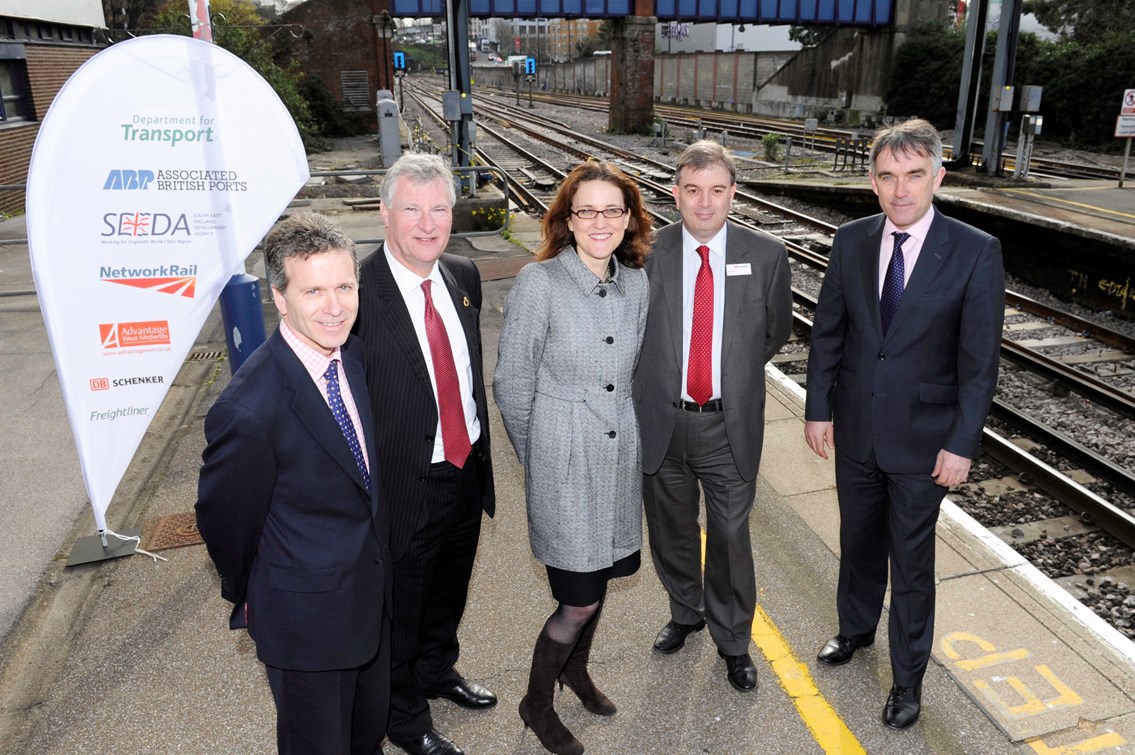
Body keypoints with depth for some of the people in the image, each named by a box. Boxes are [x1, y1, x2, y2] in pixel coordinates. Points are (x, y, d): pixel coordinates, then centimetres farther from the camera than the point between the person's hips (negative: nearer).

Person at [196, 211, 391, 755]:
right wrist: (247, 597, 2)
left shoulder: (353, 354, -8)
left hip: (375, 595, 6)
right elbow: (224, 522, -15)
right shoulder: (248, 411, -33)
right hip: (307, 618, -6)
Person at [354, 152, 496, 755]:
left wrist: (480, 454, 11)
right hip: (403, 488, -6)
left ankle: (438, 671, 57)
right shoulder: (356, 294, -23)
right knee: (400, 610, 18)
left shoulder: (463, 276, -1)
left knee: (449, 592, 29)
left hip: (466, 473, 6)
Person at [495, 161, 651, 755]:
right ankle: (536, 703, 29)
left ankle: (575, 669, 48)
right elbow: (512, 383, -10)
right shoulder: (538, 283, -16)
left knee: (601, 576, 20)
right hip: (564, 459, -5)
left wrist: (621, 428, 15)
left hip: (621, 452, 6)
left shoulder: (636, 284, 1)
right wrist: (536, 455, 0)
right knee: (580, 598, 1)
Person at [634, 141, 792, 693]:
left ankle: (733, 642, 34)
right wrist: (659, 374, 1)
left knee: (731, 537, 10)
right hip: (661, 420, 1)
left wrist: (735, 372, 9)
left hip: (730, 424, 0)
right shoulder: (646, 253, -8)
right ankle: (684, 612, 47)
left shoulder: (766, 255, -5)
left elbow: (775, 332, 9)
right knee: (671, 532, 19)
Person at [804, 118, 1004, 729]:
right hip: (855, 427, 3)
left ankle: (908, 675, 32)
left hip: (922, 438, -3)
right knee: (857, 540, 21)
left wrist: (962, 443, -12)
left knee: (911, 559, 11)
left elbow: (980, 359, -11)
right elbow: (827, 332, 2)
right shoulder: (851, 241, -3)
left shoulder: (976, 253, -13)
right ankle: (856, 628, 47)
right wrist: (818, 409, 0)